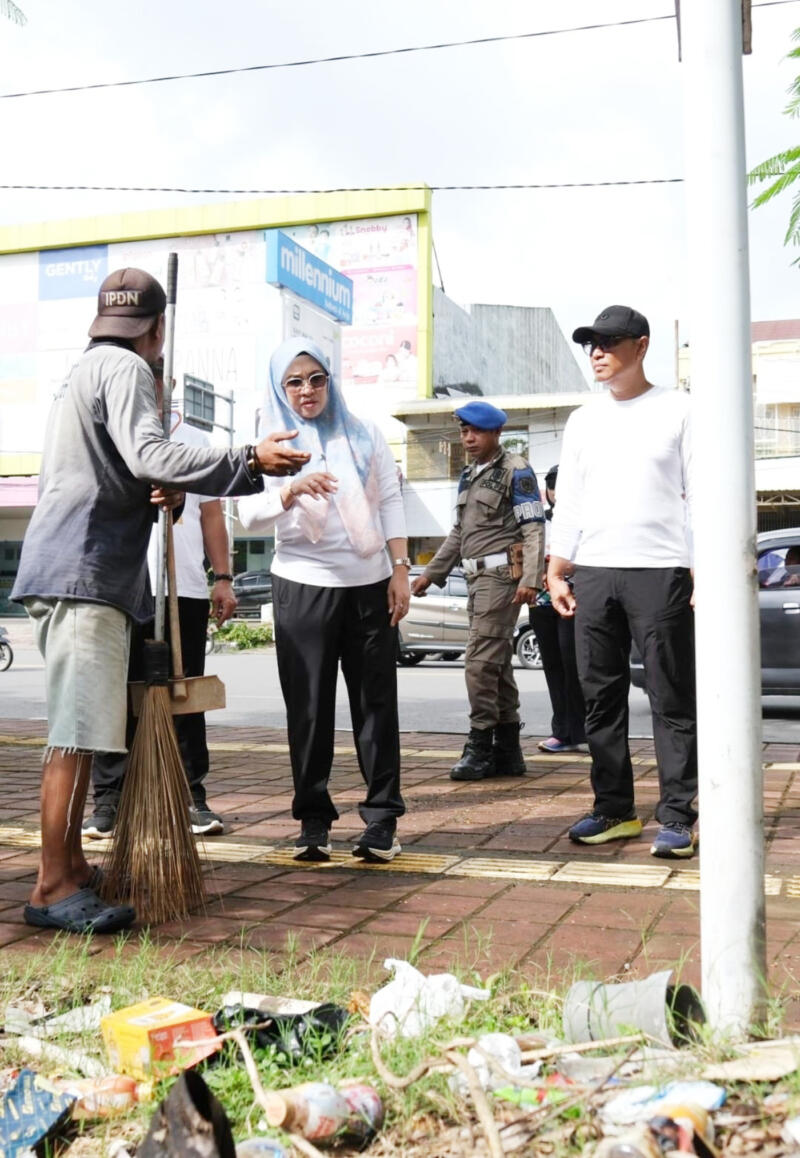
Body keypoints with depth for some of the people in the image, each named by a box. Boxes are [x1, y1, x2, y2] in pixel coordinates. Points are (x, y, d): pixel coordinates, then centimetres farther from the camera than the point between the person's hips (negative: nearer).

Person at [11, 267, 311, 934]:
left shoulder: (86, 369, 26)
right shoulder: (125, 368, -6)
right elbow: (149, 455, -21)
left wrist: (150, 498, 12)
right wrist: (251, 461, -20)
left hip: (69, 570, 10)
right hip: (86, 572, -10)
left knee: (78, 732, 13)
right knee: (78, 733, -11)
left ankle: (70, 867, 20)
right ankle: (53, 889, -10)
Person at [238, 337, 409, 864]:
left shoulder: (364, 434, 9)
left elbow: (391, 502, 8)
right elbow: (250, 515, -7)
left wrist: (401, 570, 0)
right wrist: (292, 490, -26)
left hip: (370, 584, 1)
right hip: (303, 585, -1)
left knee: (376, 701, 2)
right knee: (309, 707, 1)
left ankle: (383, 818, 9)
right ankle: (313, 820, 11)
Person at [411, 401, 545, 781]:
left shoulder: (516, 471, -4)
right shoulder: (468, 476, 20)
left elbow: (533, 528, -11)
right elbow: (459, 532, 26)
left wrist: (530, 579, -21)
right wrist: (431, 573, 23)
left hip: (502, 575, -8)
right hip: (479, 578, 9)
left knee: (481, 661, -12)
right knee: (497, 663, 10)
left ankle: (480, 748, -6)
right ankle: (507, 752, 15)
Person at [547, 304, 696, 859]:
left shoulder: (677, 410, 3)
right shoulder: (583, 420, 16)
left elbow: (702, 496, -1)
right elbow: (569, 502, 16)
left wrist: (704, 573, -9)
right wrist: (556, 572, 8)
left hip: (660, 571, -5)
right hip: (592, 573, 5)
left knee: (672, 699, -3)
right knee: (602, 698, 7)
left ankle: (678, 816, 3)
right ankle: (614, 808, 16)